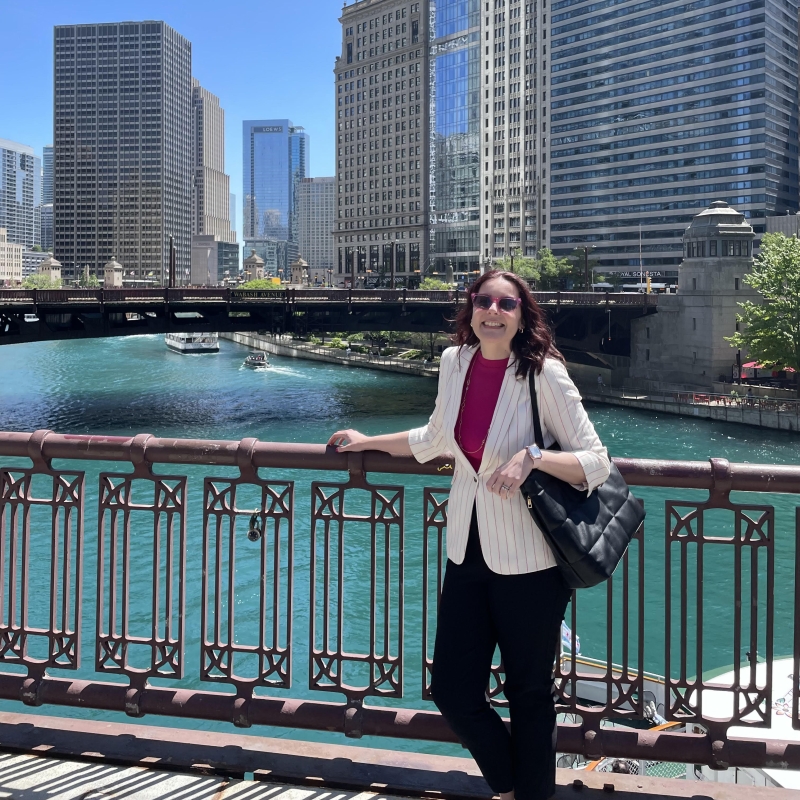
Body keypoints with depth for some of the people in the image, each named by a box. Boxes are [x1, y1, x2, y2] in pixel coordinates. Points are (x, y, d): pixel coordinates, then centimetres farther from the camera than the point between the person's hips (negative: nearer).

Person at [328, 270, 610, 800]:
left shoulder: (544, 373, -14)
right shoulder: (455, 362, 3)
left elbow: (596, 463, -14)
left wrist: (532, 456, -28)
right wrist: (368, 442, 30)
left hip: (528, 560, -5)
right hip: (468, 551, 6)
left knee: (529, 694, 9)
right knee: (452, 689, 9)